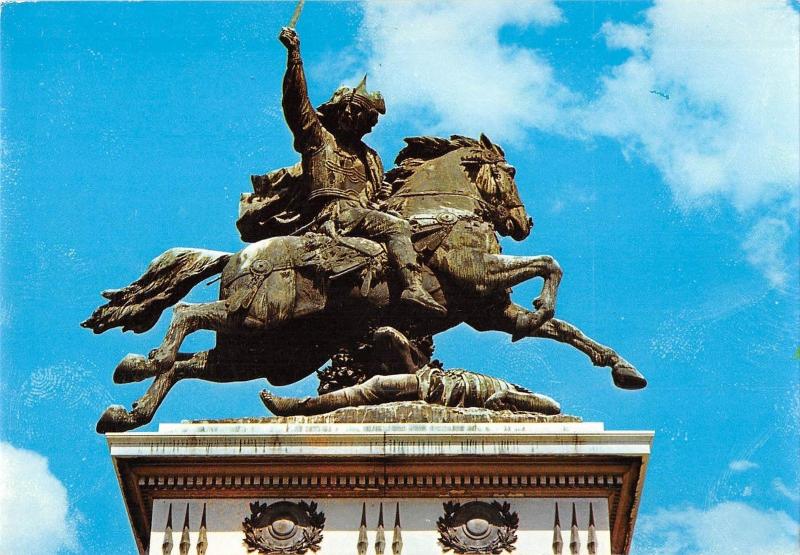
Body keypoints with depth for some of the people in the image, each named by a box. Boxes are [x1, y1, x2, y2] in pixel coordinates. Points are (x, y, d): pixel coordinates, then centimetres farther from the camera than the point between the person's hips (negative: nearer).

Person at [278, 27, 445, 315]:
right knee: (397, 227, -25)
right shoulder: (319, 138, 13)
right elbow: (296, 103, 0)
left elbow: (374, 196, 36)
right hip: (333, 213, -8)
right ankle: (412, 287, -39)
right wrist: (294, 56, -9)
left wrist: (382, 196, 10)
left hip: (364, 213, 8)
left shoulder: (371, 158, 31)